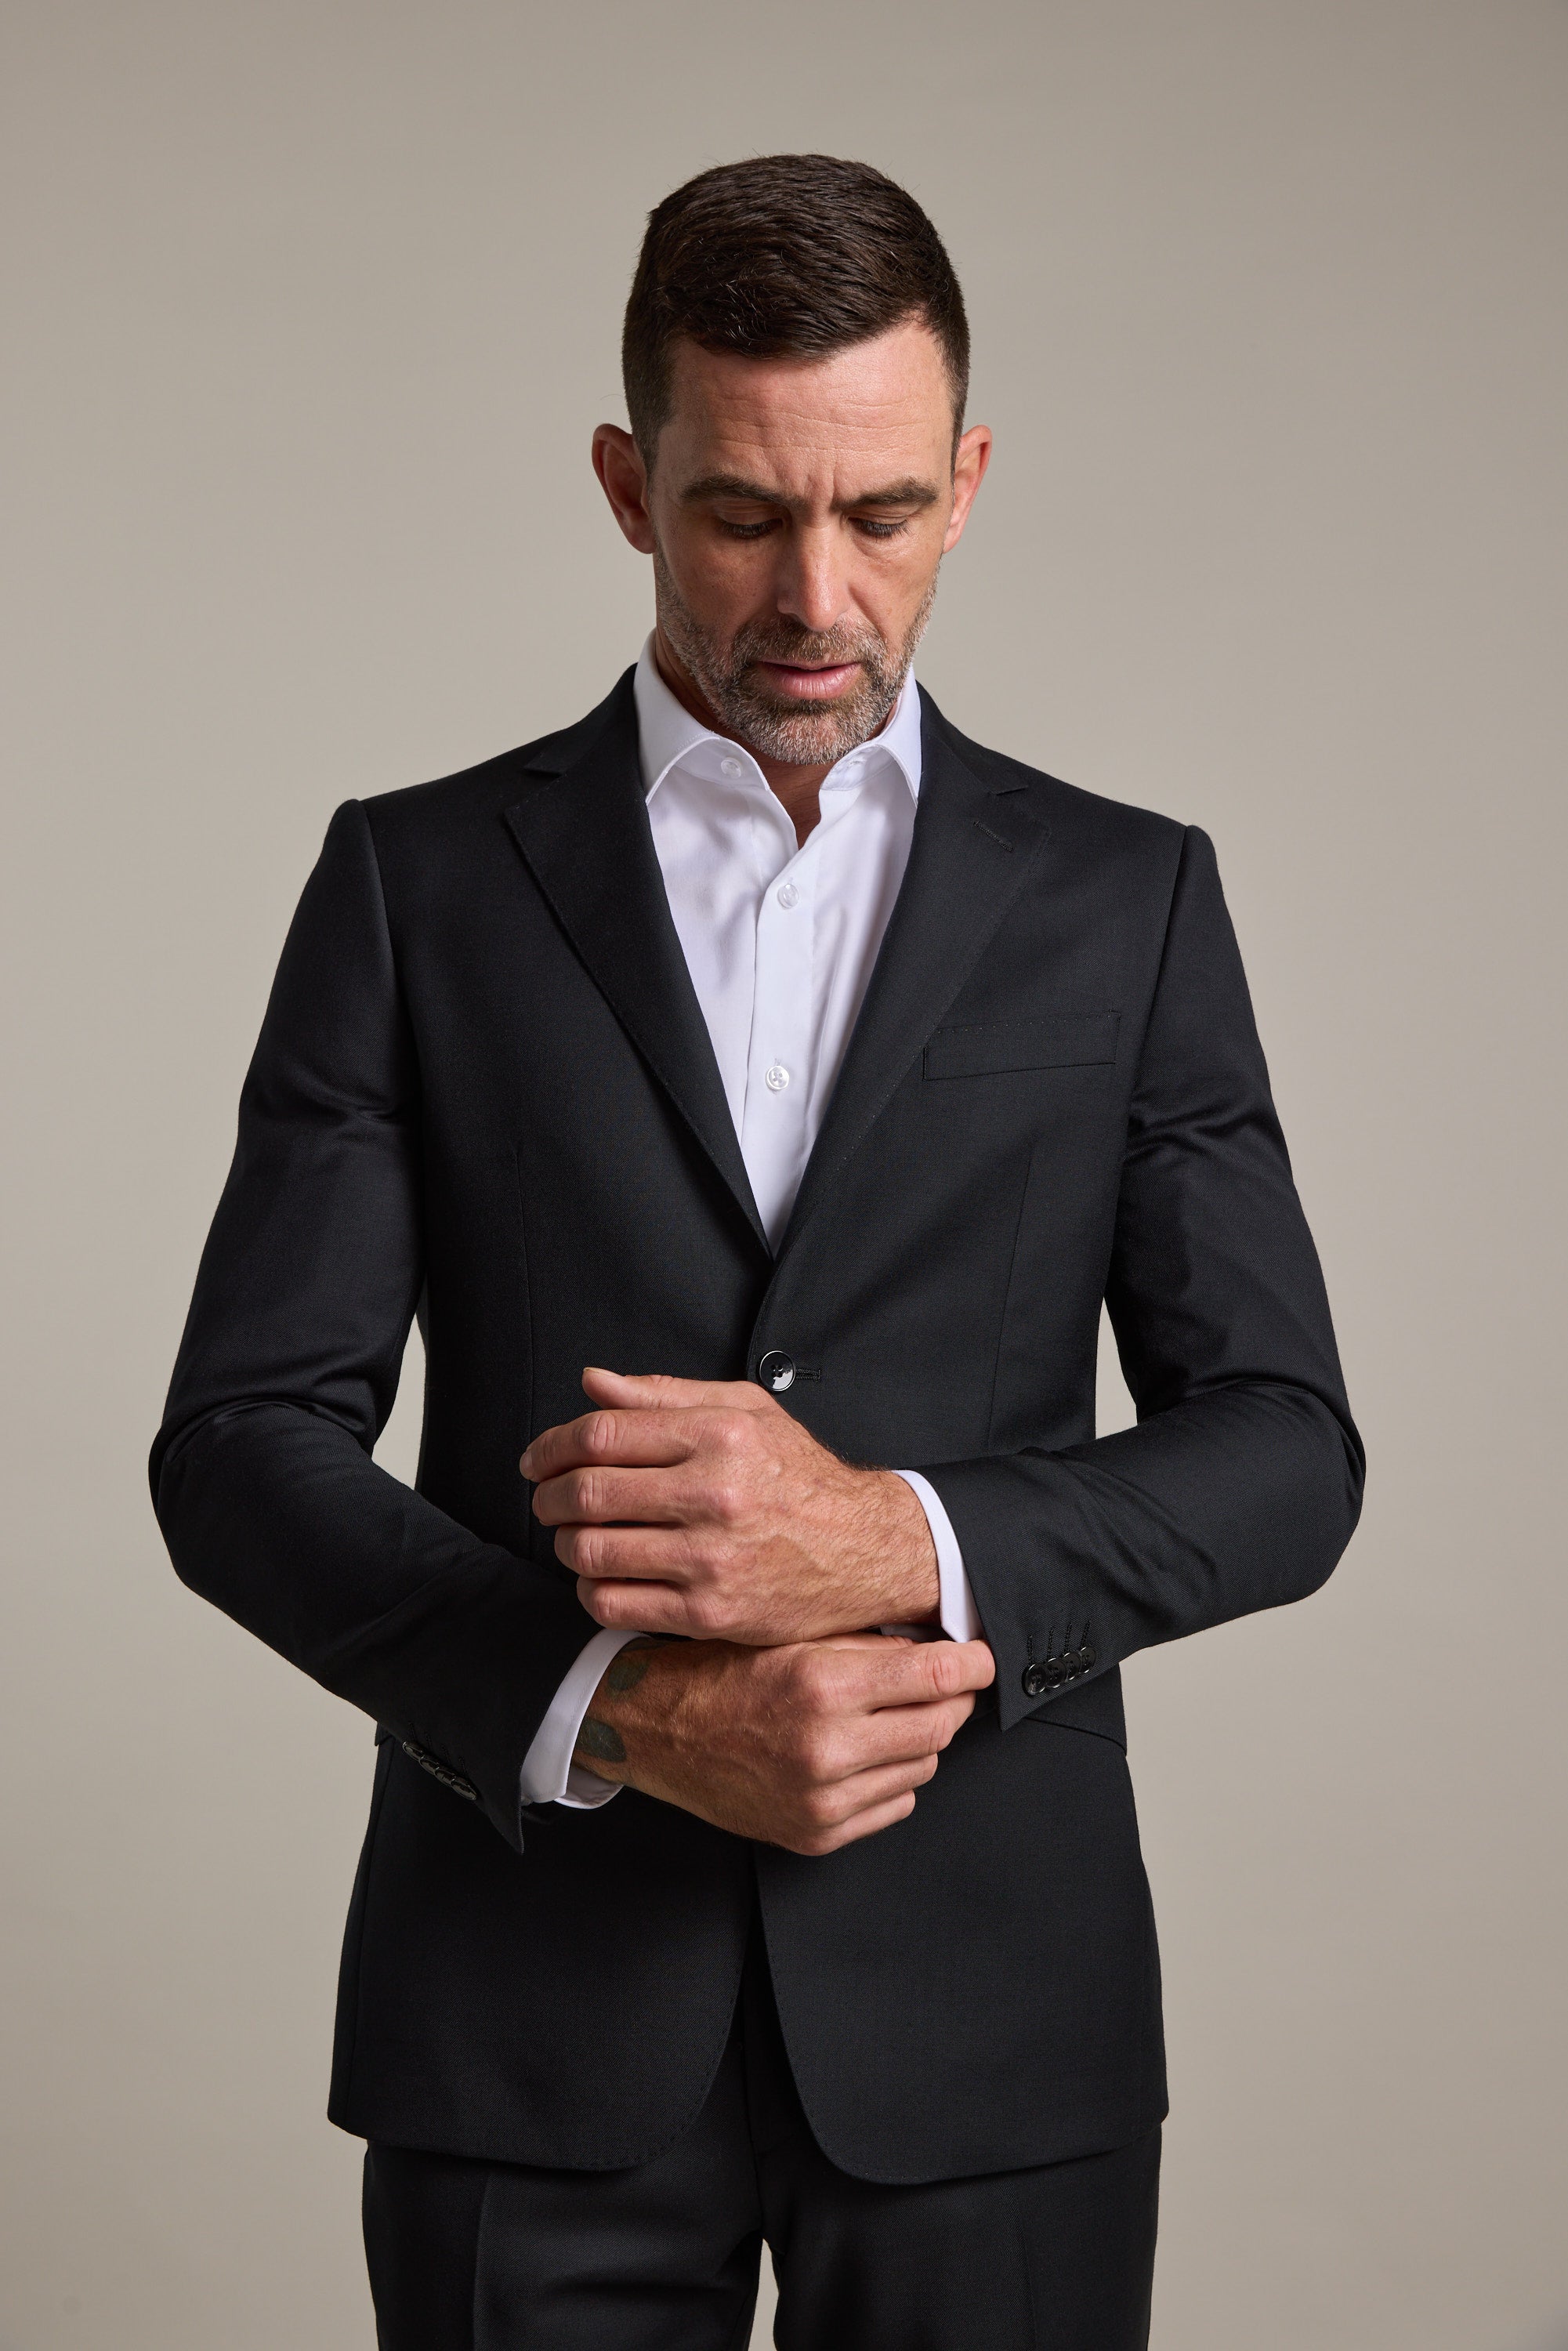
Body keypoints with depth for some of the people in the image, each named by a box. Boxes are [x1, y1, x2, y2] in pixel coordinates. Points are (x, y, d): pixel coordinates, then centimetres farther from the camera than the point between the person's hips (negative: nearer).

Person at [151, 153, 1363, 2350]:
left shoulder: (1125, 902, 5)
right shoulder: (420, 885, 3)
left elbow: (1283, 1451, 0)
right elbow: (244, 1445, -2)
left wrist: (893, 1540, -18)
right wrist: (621, 1707, -17)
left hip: (988, 2023, 1)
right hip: (534, 2019, 0)